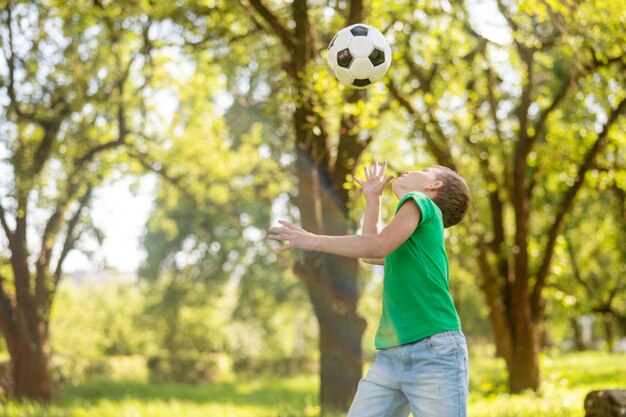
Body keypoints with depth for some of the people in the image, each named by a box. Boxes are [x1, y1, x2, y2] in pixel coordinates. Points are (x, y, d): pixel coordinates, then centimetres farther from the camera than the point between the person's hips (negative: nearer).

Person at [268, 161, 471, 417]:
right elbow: (371, 253, 44)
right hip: (391, 355, 8)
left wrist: (313, 240, -6)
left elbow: (378, 246, -12)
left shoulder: (420, 202, 2)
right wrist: (372, 197, 46)